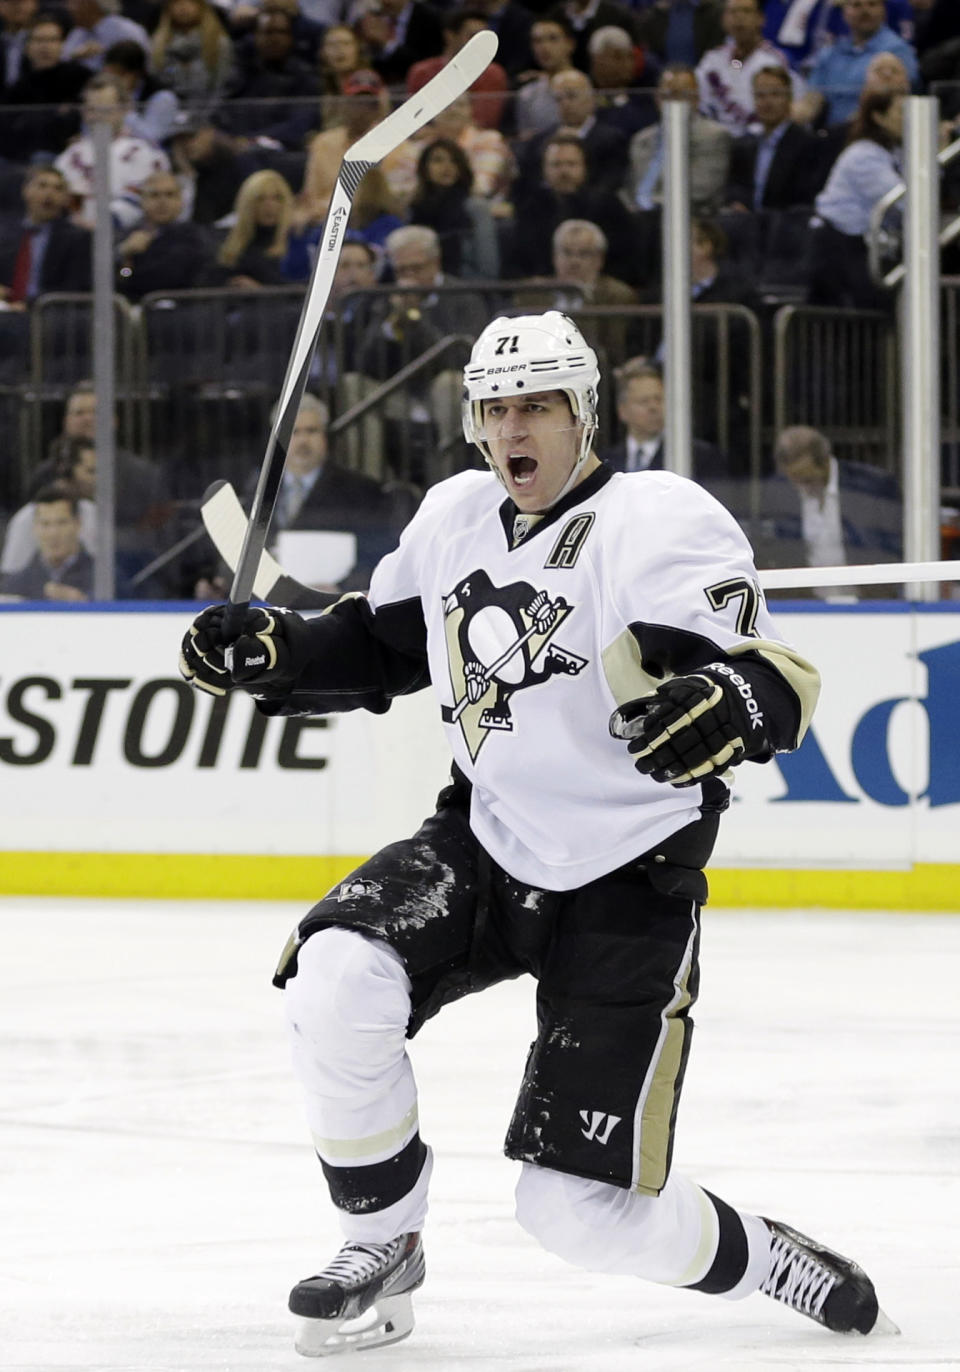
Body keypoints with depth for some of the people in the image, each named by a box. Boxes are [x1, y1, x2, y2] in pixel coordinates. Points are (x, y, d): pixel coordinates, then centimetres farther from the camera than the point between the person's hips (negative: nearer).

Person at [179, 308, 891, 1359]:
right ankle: (381, 1247, -2)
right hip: (484, 846, 6)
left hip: (623, 888, -6)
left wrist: (726, 707, -48)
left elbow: (775, 682, -26)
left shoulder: (658, 522, -17)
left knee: (583, 1211, -9)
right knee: (335, 978, -23)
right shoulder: (453, 520, 5)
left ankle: (775, 1264, 21)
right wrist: (270, 653, 3)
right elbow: (378, 647, 20)